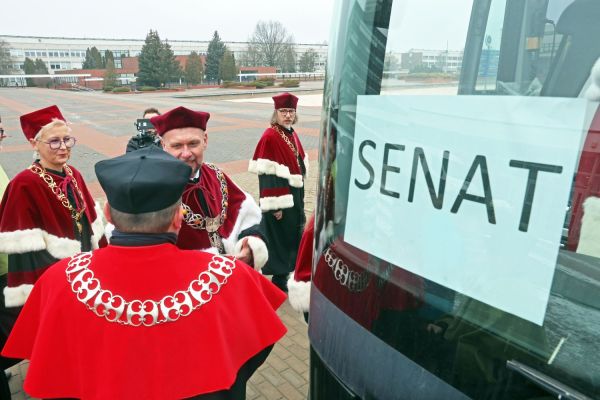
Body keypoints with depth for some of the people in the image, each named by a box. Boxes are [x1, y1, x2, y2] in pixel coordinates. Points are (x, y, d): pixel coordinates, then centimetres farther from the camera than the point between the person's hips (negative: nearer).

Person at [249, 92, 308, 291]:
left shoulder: (292, 134, 9)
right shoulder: (270, 137, -16)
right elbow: (267, 174, -20)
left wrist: (300, 200, 17)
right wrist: (275, 205, -22)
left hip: (294, 196, 9)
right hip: (279, 199, -9)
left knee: (293, 236, 18)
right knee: (279, 238, 4)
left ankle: (286, 272, 36)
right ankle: (279, 280, 19)